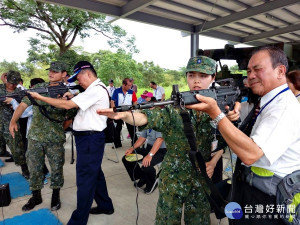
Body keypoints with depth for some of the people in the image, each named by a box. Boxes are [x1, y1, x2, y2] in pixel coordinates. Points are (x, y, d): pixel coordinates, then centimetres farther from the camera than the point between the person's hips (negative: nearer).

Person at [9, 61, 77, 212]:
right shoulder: (38, 88, 4)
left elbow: (71, 115, 2)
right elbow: (24, 104, -2)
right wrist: (13, 121, -13)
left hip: (55, 139, -2)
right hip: (35, 137, 3)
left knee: (56, 168, 9)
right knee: (34, 168, 13)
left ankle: (55, 196, 31)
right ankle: (36, 196, 34)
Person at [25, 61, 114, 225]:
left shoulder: (95, 89, -17)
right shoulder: (98, 88, 15)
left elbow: (67, 105, -19)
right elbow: (79, 104, 16)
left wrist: (40, 97, -10)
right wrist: (73, 97, -2)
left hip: (89, 139, -10)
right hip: (91, 138, 11)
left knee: (85, 179, 0)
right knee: (95, 173, 20)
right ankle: (105, 206, 37)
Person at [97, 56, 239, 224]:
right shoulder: (174, 107, -12)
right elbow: (147, 118, -26)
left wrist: (214, 161, -10)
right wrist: (124, 114, -46)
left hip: (203, 178, 3)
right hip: (173, 178, -2)